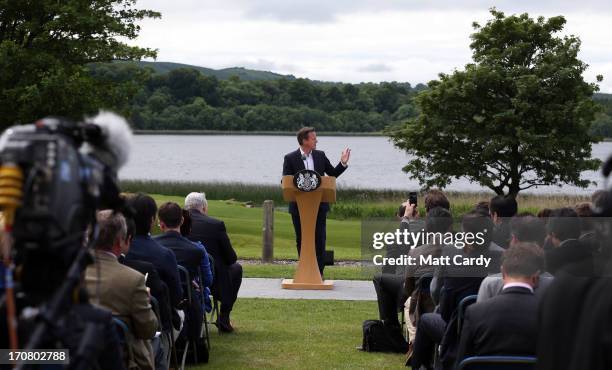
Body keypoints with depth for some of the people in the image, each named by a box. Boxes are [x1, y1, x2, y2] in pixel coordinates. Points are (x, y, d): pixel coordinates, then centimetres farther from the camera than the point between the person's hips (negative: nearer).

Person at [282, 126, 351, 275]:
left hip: (319, 205, 2)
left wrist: (343, 163, -3)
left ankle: (319, 272, 3)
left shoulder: (320, 155, 8)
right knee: (301, 240, 6)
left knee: (319, 239, -1)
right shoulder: (290, 158, -3)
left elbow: (333, 174, 12)